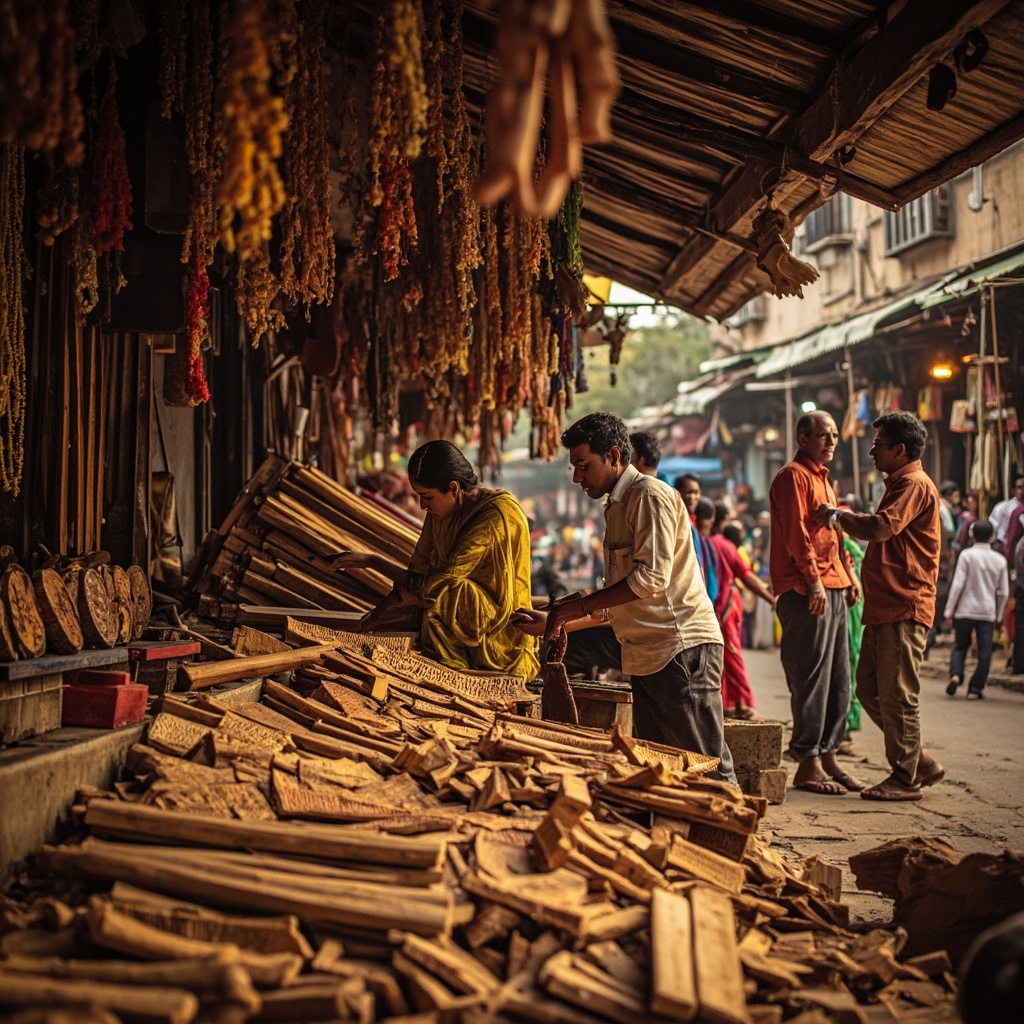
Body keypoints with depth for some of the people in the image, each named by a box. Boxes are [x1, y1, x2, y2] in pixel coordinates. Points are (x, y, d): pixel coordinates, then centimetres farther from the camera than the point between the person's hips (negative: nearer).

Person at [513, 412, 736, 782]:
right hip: (647, 657, 10)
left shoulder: (651, 495, -8)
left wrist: (577, 606, -13)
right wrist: (554, 623, 19)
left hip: (682, 650, -10)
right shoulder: (616, 507, 22)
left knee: (706, 768, -9)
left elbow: (652, 578, -19)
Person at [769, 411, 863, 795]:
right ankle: (808, 765, -3)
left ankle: (828, 758, 17)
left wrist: (848, 576, 17)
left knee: (838, 680, 10)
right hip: (805, 591, -10)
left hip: (831, 589, 10)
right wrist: (814, 581, -21)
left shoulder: (821, 478, 23)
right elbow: (796, 533, -16)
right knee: (811, 679, -8)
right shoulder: (793, 476, -8)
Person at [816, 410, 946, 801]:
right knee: (869, 690, 11)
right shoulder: (899, 484, 23)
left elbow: (881, 527, -25)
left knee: (897, 695, -5)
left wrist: (839, 515, -10)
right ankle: (921, 763, 19)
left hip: (904, 608, -10)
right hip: (883, 607, 10)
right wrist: (844, 517, 13)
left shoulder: (915, 485, -11)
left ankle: (905, 779, 3)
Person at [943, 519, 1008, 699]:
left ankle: (955, 674, -10)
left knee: (960, 646, 13)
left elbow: (958, 585, -10)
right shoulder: (1000, 560, 3)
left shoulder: (967, 555, -7)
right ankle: (975, 689, 3)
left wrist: (949, 611, -4)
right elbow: (1003, 592, 7)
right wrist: (998, 616, 18)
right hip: (987, 612, 1)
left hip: (965, 610, -1)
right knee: (984, 652, 6)